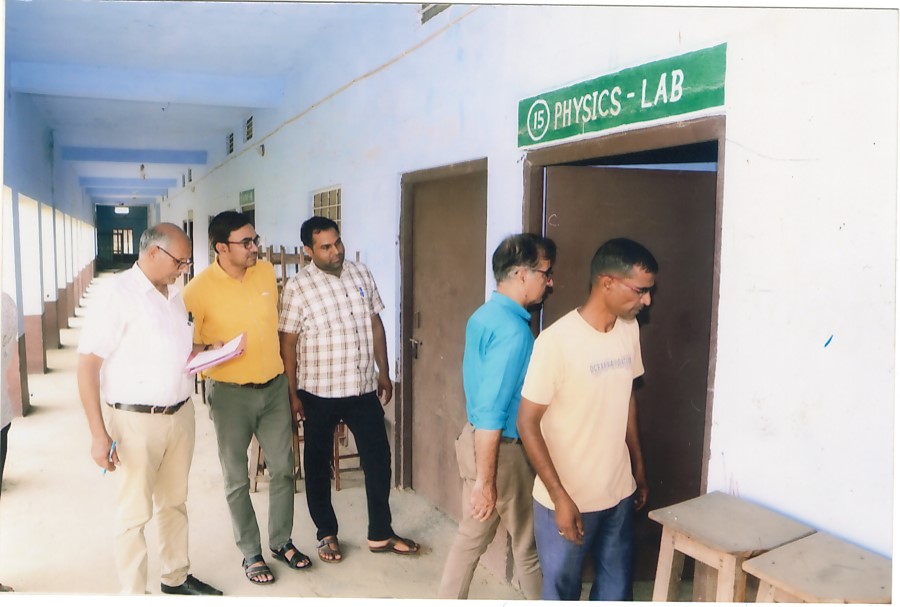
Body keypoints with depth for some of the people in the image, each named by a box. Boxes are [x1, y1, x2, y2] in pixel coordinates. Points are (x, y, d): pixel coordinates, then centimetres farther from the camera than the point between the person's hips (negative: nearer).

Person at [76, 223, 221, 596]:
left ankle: (176, 577, 34)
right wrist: (99, 434, -20)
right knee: (135, 512, 7)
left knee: (175, 502, 18)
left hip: (180, 414, 7)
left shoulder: (173, 294, 10)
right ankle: (133, 593, 23)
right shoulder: (118, 294, -13)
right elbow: (87, 364, -16)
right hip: (136, 420, -7)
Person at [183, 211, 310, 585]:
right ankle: (250, 553, 27)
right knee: (237, 479, 9)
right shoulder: (199, 289, -15)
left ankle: (281, 541, 31)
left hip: (274, 387, 4)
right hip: (230, 394, -4)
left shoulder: (267, 271, -1)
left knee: (283, 468, 12)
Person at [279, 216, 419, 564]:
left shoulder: (361, 274, 2)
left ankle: (380, 534, 26)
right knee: (319, 465, 12)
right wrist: (292, 394, -9)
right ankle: (327, 534, 31)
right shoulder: (297, 287, -11)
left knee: (378, 459, 10)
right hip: (319, 393, -4)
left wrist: (384, 372, 10)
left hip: (364, 388, 4)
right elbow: (288, 343, -8)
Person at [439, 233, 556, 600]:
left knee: (471, 536, 20)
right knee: (527, 545, 13)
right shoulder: (513, 330, -25)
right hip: (501, 449, -9)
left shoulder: (484, 315, 5)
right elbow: (490, 412, -27)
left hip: (475, 438, 9)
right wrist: (485, 480, -22)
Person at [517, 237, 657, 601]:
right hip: (567, 497, -6)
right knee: (562, 591, 13)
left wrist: (638, 469, 15)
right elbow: (527, 423, -19)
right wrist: (560, 497, -19)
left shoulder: (629, 330, -2)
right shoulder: (557, 341, -23)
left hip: (618, 492, 6)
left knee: (616, 587, 21)